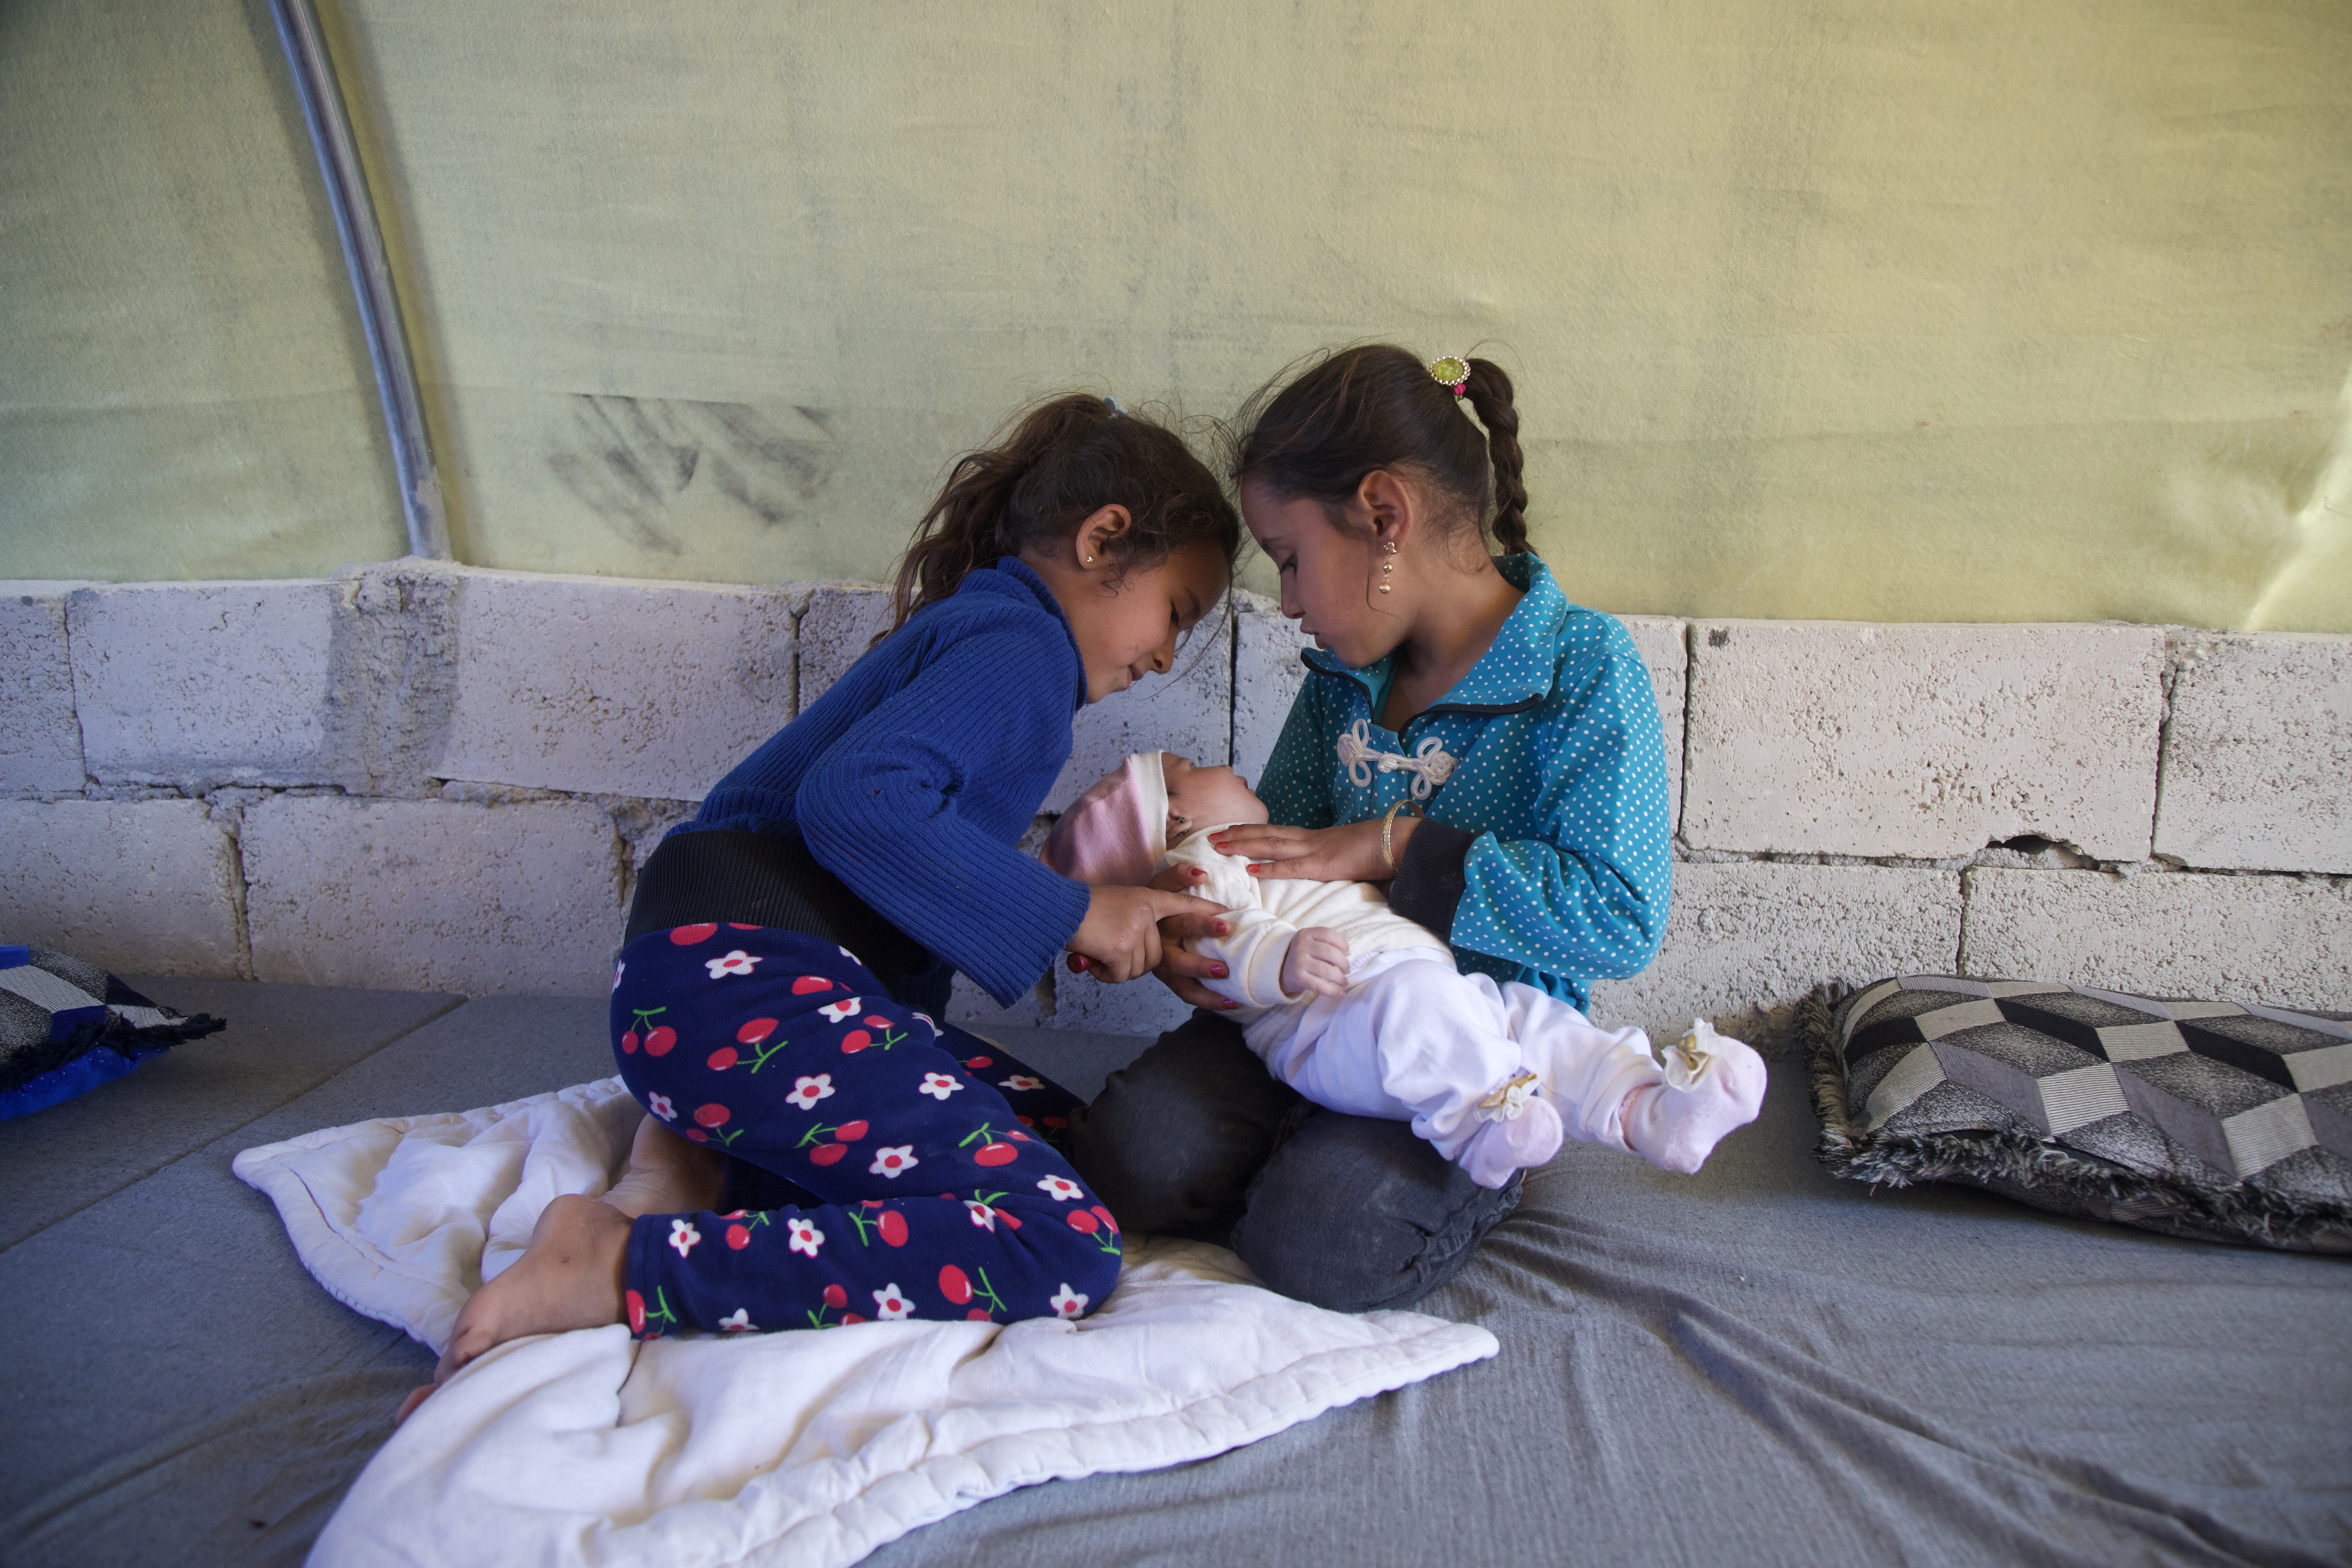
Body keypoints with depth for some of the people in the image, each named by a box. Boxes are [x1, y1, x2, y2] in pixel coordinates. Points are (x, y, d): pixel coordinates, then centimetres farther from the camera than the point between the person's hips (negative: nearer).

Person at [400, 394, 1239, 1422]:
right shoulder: (1019, 641, -6)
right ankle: (613, 1269, -19)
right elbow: (855, 799, -23)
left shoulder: (976, 631, 26)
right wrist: (1068, 914, -15)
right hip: (738, 979, -11)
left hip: (737, 979, 11)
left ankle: (707, 1164, 1)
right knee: (1063, 1249, -19)